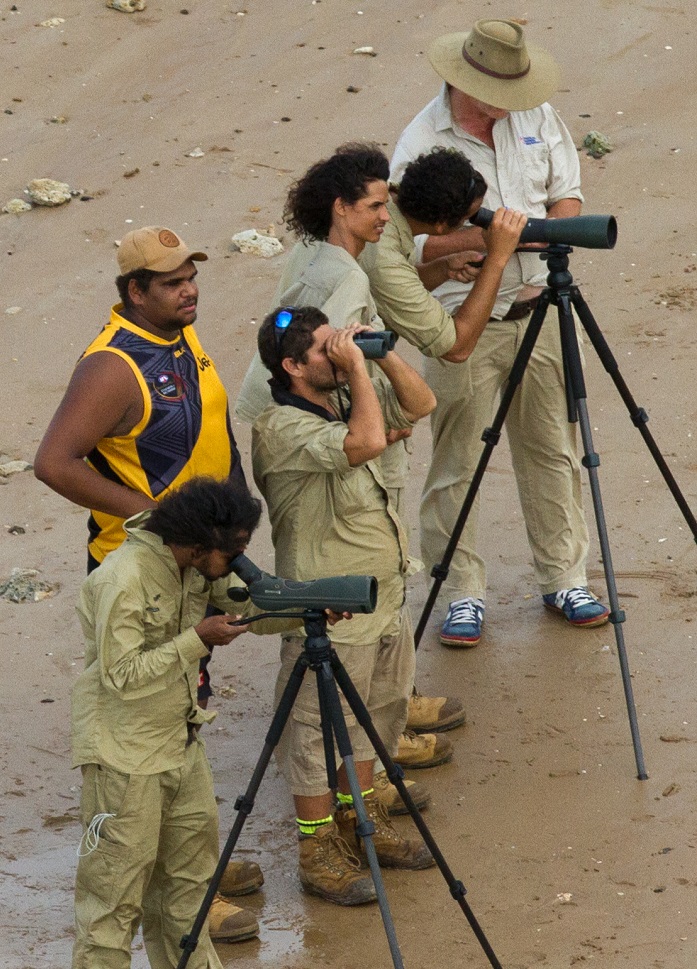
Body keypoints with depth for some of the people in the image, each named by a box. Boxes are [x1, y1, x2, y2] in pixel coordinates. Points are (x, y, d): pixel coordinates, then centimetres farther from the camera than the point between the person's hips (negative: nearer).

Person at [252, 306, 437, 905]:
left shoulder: (344, 398, 4)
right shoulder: (282, 428, -24)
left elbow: (420, 405, 12)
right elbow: (368, 441, -37)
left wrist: (385, 355, -4)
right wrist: (356, 366, -28)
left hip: (385, 595, 9)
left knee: (379, 711, 21)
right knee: (320, 729, 2)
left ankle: (360, 820, 38)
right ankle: (318, 854, 12)